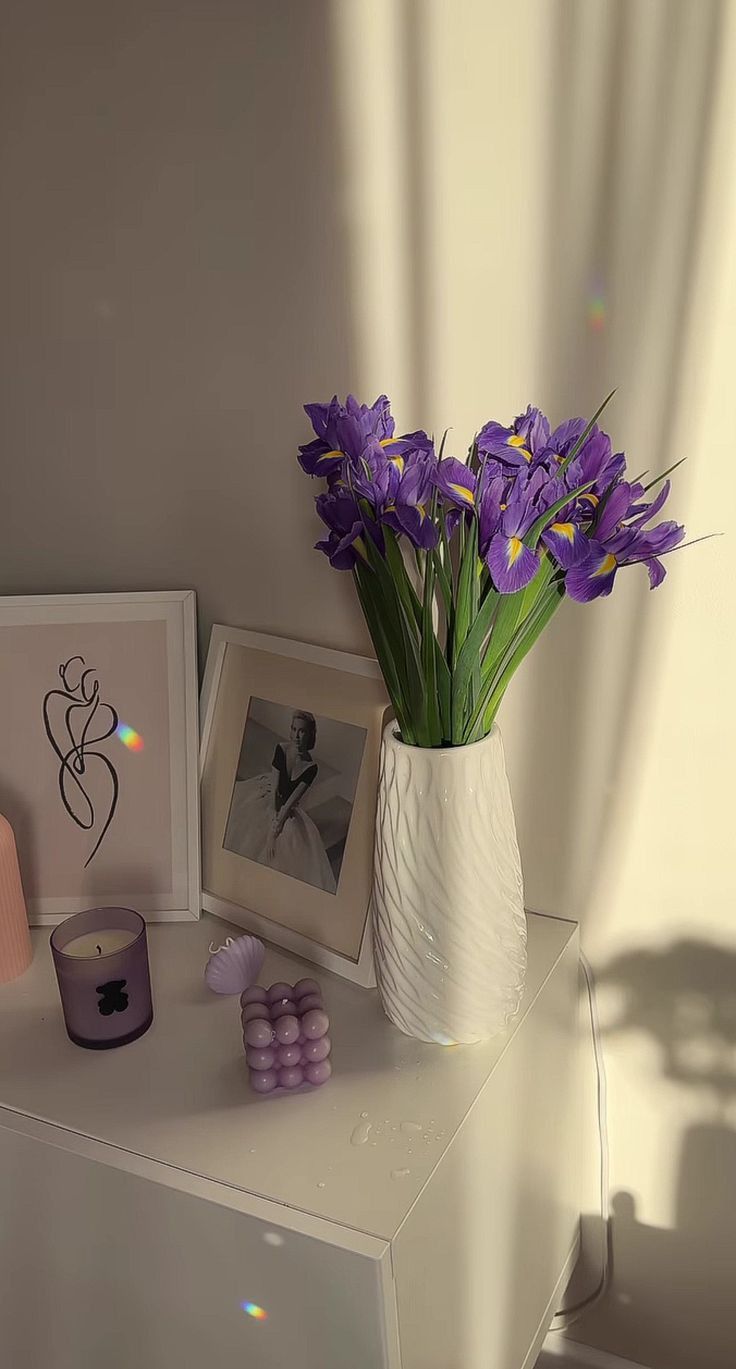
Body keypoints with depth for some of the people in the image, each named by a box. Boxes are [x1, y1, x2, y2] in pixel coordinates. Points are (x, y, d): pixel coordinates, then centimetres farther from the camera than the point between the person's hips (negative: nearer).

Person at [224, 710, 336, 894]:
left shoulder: (311, 768, -20)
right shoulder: (281, 749, -19)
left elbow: (291, 800, -20)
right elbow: (274, 788, -20)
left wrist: (276, 830, -26)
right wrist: (272, 826, -24)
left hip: (289, 811, -1)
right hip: (267, 800, 2)